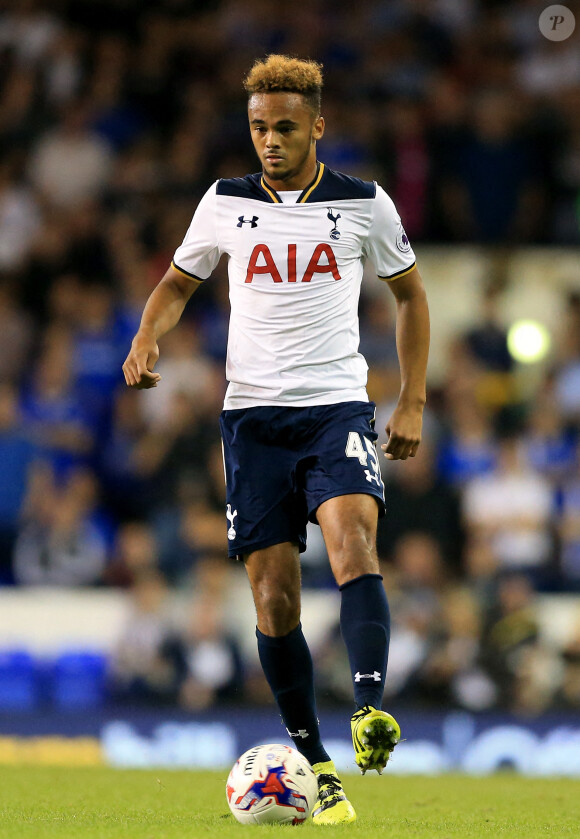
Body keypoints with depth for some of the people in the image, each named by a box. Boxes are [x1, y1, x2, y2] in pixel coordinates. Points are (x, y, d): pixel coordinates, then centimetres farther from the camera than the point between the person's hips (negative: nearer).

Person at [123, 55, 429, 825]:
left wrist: (412, 402, 10)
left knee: (353, 543, -29)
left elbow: (409, 293, 16)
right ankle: (315, 768, 4)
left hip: (338, 406, -2)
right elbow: (179, 281, 19)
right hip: (253, 413, 2)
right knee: (274, 595, -3)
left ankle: (371, 710, -41)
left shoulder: (365, 205, 3)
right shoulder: (227, 203, 6)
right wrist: (147, 338, -3)